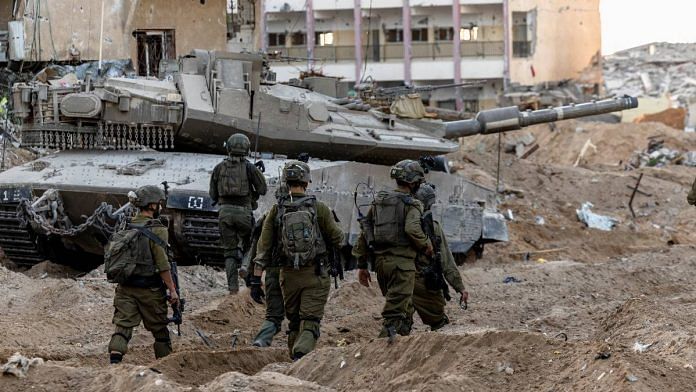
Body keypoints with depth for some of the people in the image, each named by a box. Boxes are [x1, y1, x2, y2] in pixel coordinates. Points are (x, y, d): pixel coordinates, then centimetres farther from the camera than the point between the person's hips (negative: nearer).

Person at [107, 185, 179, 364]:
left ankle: (114, 359, -21)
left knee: (122, 325, -2)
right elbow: (162, 264, -15)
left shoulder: (127, 227, 8)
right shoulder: (157, 230, -11)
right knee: (159, 329, 10)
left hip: (125, 287, 5)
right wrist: (172, 289, -10)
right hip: (149, 289, -4)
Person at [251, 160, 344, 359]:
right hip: (315, 275, -3)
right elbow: (337, 238, 0)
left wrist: (256, 277, 0)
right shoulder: (319, 208, -7)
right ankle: (301, 355, -27)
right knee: (310, 322, -4)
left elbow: (263, 246, -2)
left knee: (294, 323, 17)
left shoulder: (276, 210, 0)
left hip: (289, 275, 3)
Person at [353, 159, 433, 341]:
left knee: (404, 306, 22)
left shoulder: (378, 202, 14)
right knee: (395, 313, -7)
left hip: (380, 261, 7)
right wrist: (426, 245, -5)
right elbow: (412, 229, -24)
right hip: (402, 262, -7)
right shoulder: (412, 205, -6)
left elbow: (364, 234, 13)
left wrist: (362, 265, 17)